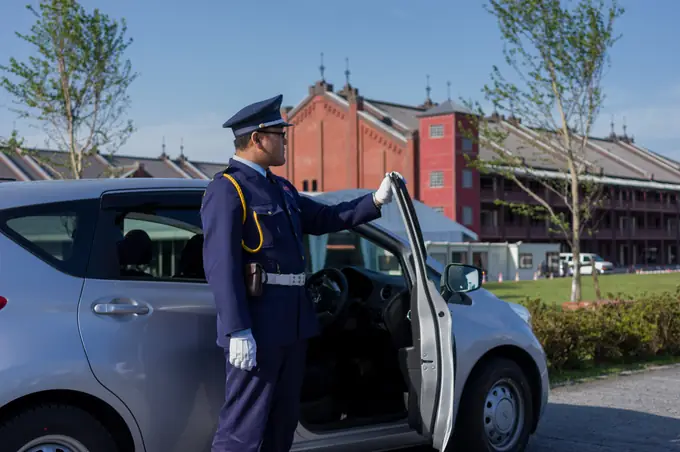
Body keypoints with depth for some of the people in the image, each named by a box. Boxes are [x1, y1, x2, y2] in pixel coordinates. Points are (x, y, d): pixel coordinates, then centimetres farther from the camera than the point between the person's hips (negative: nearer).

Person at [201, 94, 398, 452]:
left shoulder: (281, 188, 18)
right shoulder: (227, 189, -11)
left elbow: (323, 218, 26)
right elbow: (221, 264, -18)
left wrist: (375, 200, 15)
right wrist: (237, 331, -24)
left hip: (293, 320, 10)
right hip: (257, 325, -9)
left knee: (283, 419, 17)